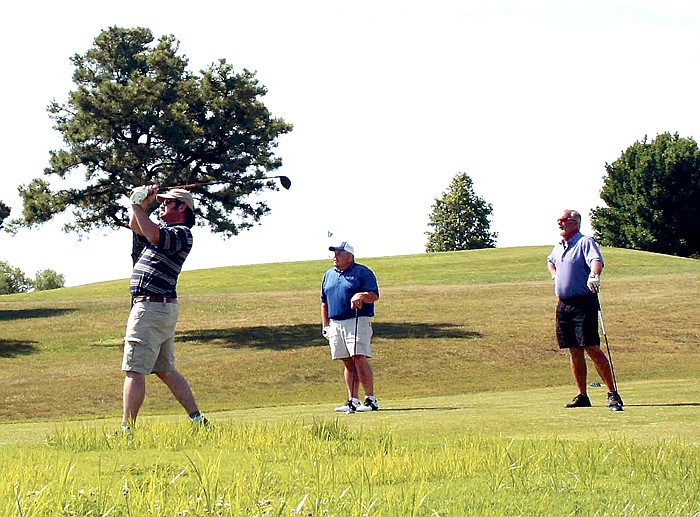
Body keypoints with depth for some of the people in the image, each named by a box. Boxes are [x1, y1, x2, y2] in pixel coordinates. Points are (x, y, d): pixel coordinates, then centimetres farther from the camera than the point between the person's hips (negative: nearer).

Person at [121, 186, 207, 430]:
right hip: (164, 309, 11)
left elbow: (154, 236, -30)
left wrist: (137, 206, -22)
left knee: (135, 371, -11)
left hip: (151, 307, -11)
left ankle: (127, 428, -12)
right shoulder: (166, 231, 21)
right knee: (166, 371, 13)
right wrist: (143, 204, 12)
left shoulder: (181, 233, -10)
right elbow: (136, 226, 30)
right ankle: (197, 420, 13)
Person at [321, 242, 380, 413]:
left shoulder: (362, 272, 2)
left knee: (360, 358, -15)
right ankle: (353, 401, 9)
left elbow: (375, 295, -6)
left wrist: (361, 296, -25)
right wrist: (325, 326, 16)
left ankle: (370, 399, -13)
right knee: (348, 362, 6)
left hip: (357, 321, -6)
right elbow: (324, 303, 23)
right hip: (335, 324, 6)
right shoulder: (329, 275, 20)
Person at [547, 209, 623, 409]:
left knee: (591, 348, -13)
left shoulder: (585, 242, -8)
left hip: (583, 303, -8)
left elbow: (597, 261, -28)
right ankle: (582, 395, 13)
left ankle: (612, 393, -10)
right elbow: (550, 261, 40)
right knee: (574, 351, 8)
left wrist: (594, 275, -48)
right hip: (563, 305, 8)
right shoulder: (559, 247, 17)